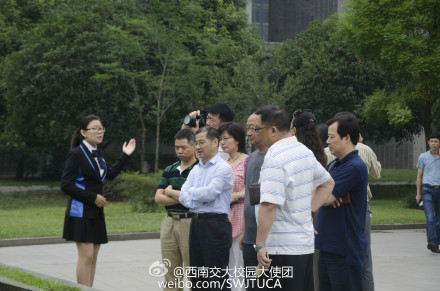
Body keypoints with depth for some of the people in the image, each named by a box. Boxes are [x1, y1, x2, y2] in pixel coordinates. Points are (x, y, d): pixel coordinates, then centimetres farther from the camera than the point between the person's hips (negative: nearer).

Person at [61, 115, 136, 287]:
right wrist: (93, 197, -15)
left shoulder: (96, 154, 15)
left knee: (93, 257, 7)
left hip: (96, 213, 8)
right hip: (81, 212, -8)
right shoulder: (76, 154, -10)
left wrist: (125, 156, 23)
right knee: (86, 255, -12)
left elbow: (110, 174, 27)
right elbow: (66, 185, -14)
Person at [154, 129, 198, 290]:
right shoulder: (169, 170, 14)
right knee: (170, 272, 8)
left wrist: (171, 192, -3)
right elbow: (158, 197, 7)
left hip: (190, 221, -6)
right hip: (169, 222, 6)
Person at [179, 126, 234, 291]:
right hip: (196, 223, 8)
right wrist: (199, 195, -12)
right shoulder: (196, 169, 16)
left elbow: (209, 193, -18)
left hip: (215, 226, -8)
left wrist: (191, 192, 0)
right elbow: (183, 196, 7)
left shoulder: (223, 168, -8)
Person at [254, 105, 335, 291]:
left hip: (283, 249, -9)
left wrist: (260, 245, -22)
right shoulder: (304, 151, 11)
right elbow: (327, 183, 26)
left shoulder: (274, 159, -16)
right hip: (306, 243, 9)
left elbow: (269, 205, -24)